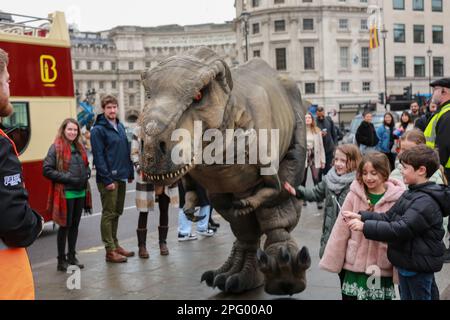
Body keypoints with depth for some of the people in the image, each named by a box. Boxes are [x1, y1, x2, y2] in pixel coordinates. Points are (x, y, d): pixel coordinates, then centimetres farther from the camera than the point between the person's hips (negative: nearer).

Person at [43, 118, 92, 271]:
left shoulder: (80, 148, 12)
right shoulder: (56, 148, -8)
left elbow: (86, 165, 24)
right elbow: (47, 170, -13)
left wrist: (86, 174, 2)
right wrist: (67, 178, -18)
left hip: (80, 193, 6)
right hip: (65, 193, -6)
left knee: (75, 225, 14)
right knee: (65, 226, 2)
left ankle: (72, 256, 26)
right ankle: (61, 260, 13)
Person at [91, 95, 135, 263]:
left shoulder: (120, 127, 14)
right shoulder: (98, 130, -10)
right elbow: (98, 156, -15)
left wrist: (130, 173, 14)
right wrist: (107, 179, -19)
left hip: (121, 178, 8)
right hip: (108, 179, -7)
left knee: (116, 213, 15)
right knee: (109, 214, -2)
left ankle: (115, 244, 25)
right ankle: (110, 251, 3)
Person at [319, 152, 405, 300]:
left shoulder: (397, 199, -8)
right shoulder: (354, 196, -3)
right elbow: (340, 230, 0)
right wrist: (331, 261, 1)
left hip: (383, 269, -1)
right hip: (354, 265, 2)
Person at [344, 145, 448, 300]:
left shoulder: (426, 201, -23)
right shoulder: (412, 194, 8)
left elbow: (400, 229, -29)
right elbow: (388, 217, 6)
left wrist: (365, 226, -28)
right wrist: (361, 216, -7)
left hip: (419, 267, -9)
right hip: (406, 263, 9)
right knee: (406, 296, 20)